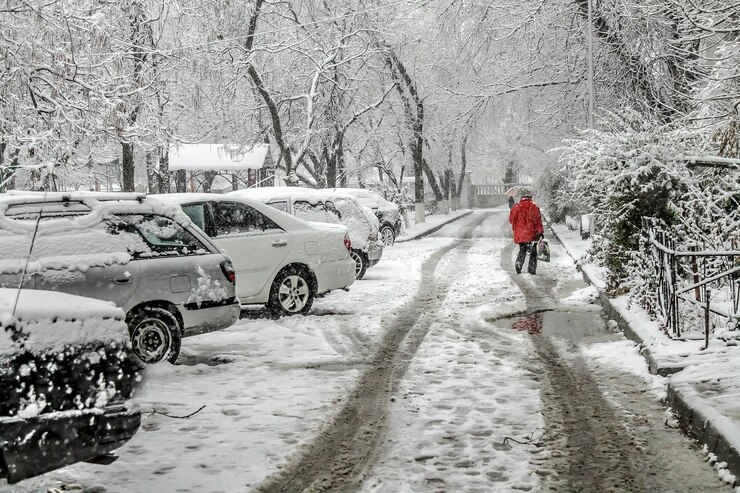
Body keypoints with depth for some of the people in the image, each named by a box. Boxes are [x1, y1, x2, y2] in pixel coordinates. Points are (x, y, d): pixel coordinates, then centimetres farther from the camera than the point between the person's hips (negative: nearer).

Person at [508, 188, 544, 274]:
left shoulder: (516, 207, 1)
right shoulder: (533, 207, -8)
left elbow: (511, 219, 10)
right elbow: (538, 221, -8)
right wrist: (541, 232, -1)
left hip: (519, 234, 3)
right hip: (531, 234, -3)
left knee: (522, 250, 16)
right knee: (533, 252, 10)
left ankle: (518, 264, -8)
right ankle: (532, 269, 8)